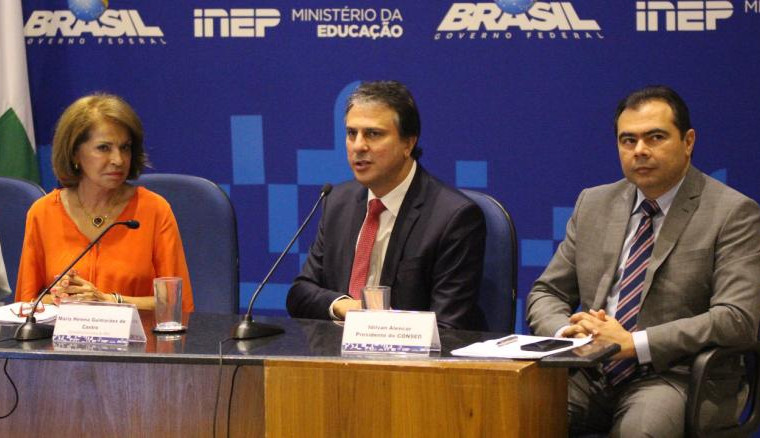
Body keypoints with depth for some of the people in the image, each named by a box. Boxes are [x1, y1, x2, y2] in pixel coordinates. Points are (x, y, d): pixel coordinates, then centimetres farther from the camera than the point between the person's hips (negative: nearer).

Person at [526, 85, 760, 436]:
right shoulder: (593, 204, 15)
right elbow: (546, 293, 17)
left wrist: (634, 344, -19)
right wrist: (566, 332, -7)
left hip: (675, 378, -4)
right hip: (591, 376, 4)